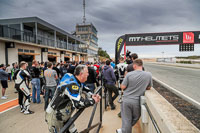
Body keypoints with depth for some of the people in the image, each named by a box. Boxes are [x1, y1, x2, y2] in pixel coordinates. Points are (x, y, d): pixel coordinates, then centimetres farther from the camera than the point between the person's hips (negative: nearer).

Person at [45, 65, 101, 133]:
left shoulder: (77, 81, -3)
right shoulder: (71, 84, -32)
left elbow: (84, 88, 14)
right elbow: (78, 103, -39)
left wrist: (91, 95, -5)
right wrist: (93, 100, -25)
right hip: (55, 117, -8)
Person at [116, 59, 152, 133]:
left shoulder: (129, 74, -15)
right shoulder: (148, 75, -9)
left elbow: (122, 87, -8)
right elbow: (148, 88, 5)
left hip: (126, 100, -1)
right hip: (137, 101, 2)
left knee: (126, 120, 13)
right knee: (135, 118, 24)